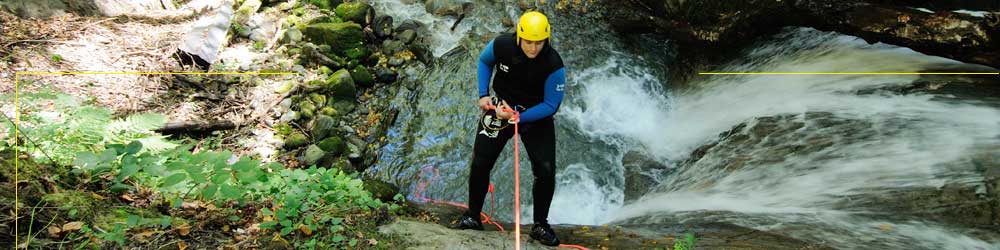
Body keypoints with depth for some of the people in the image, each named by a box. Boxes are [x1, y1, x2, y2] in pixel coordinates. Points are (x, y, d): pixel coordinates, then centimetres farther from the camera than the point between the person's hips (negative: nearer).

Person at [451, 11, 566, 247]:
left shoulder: (554, 65, -27)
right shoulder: (501, 45, -20)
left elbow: (551, 105, -19)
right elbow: (484, 61, 4)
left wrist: (518, 117, -28)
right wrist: (483, 94, -7)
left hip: (536, 116, -1)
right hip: (499, 108, 2)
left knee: (546, 172, -9)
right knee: (480, 164, 1)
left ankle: (540, 226, 12)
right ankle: (472, 217, 20)